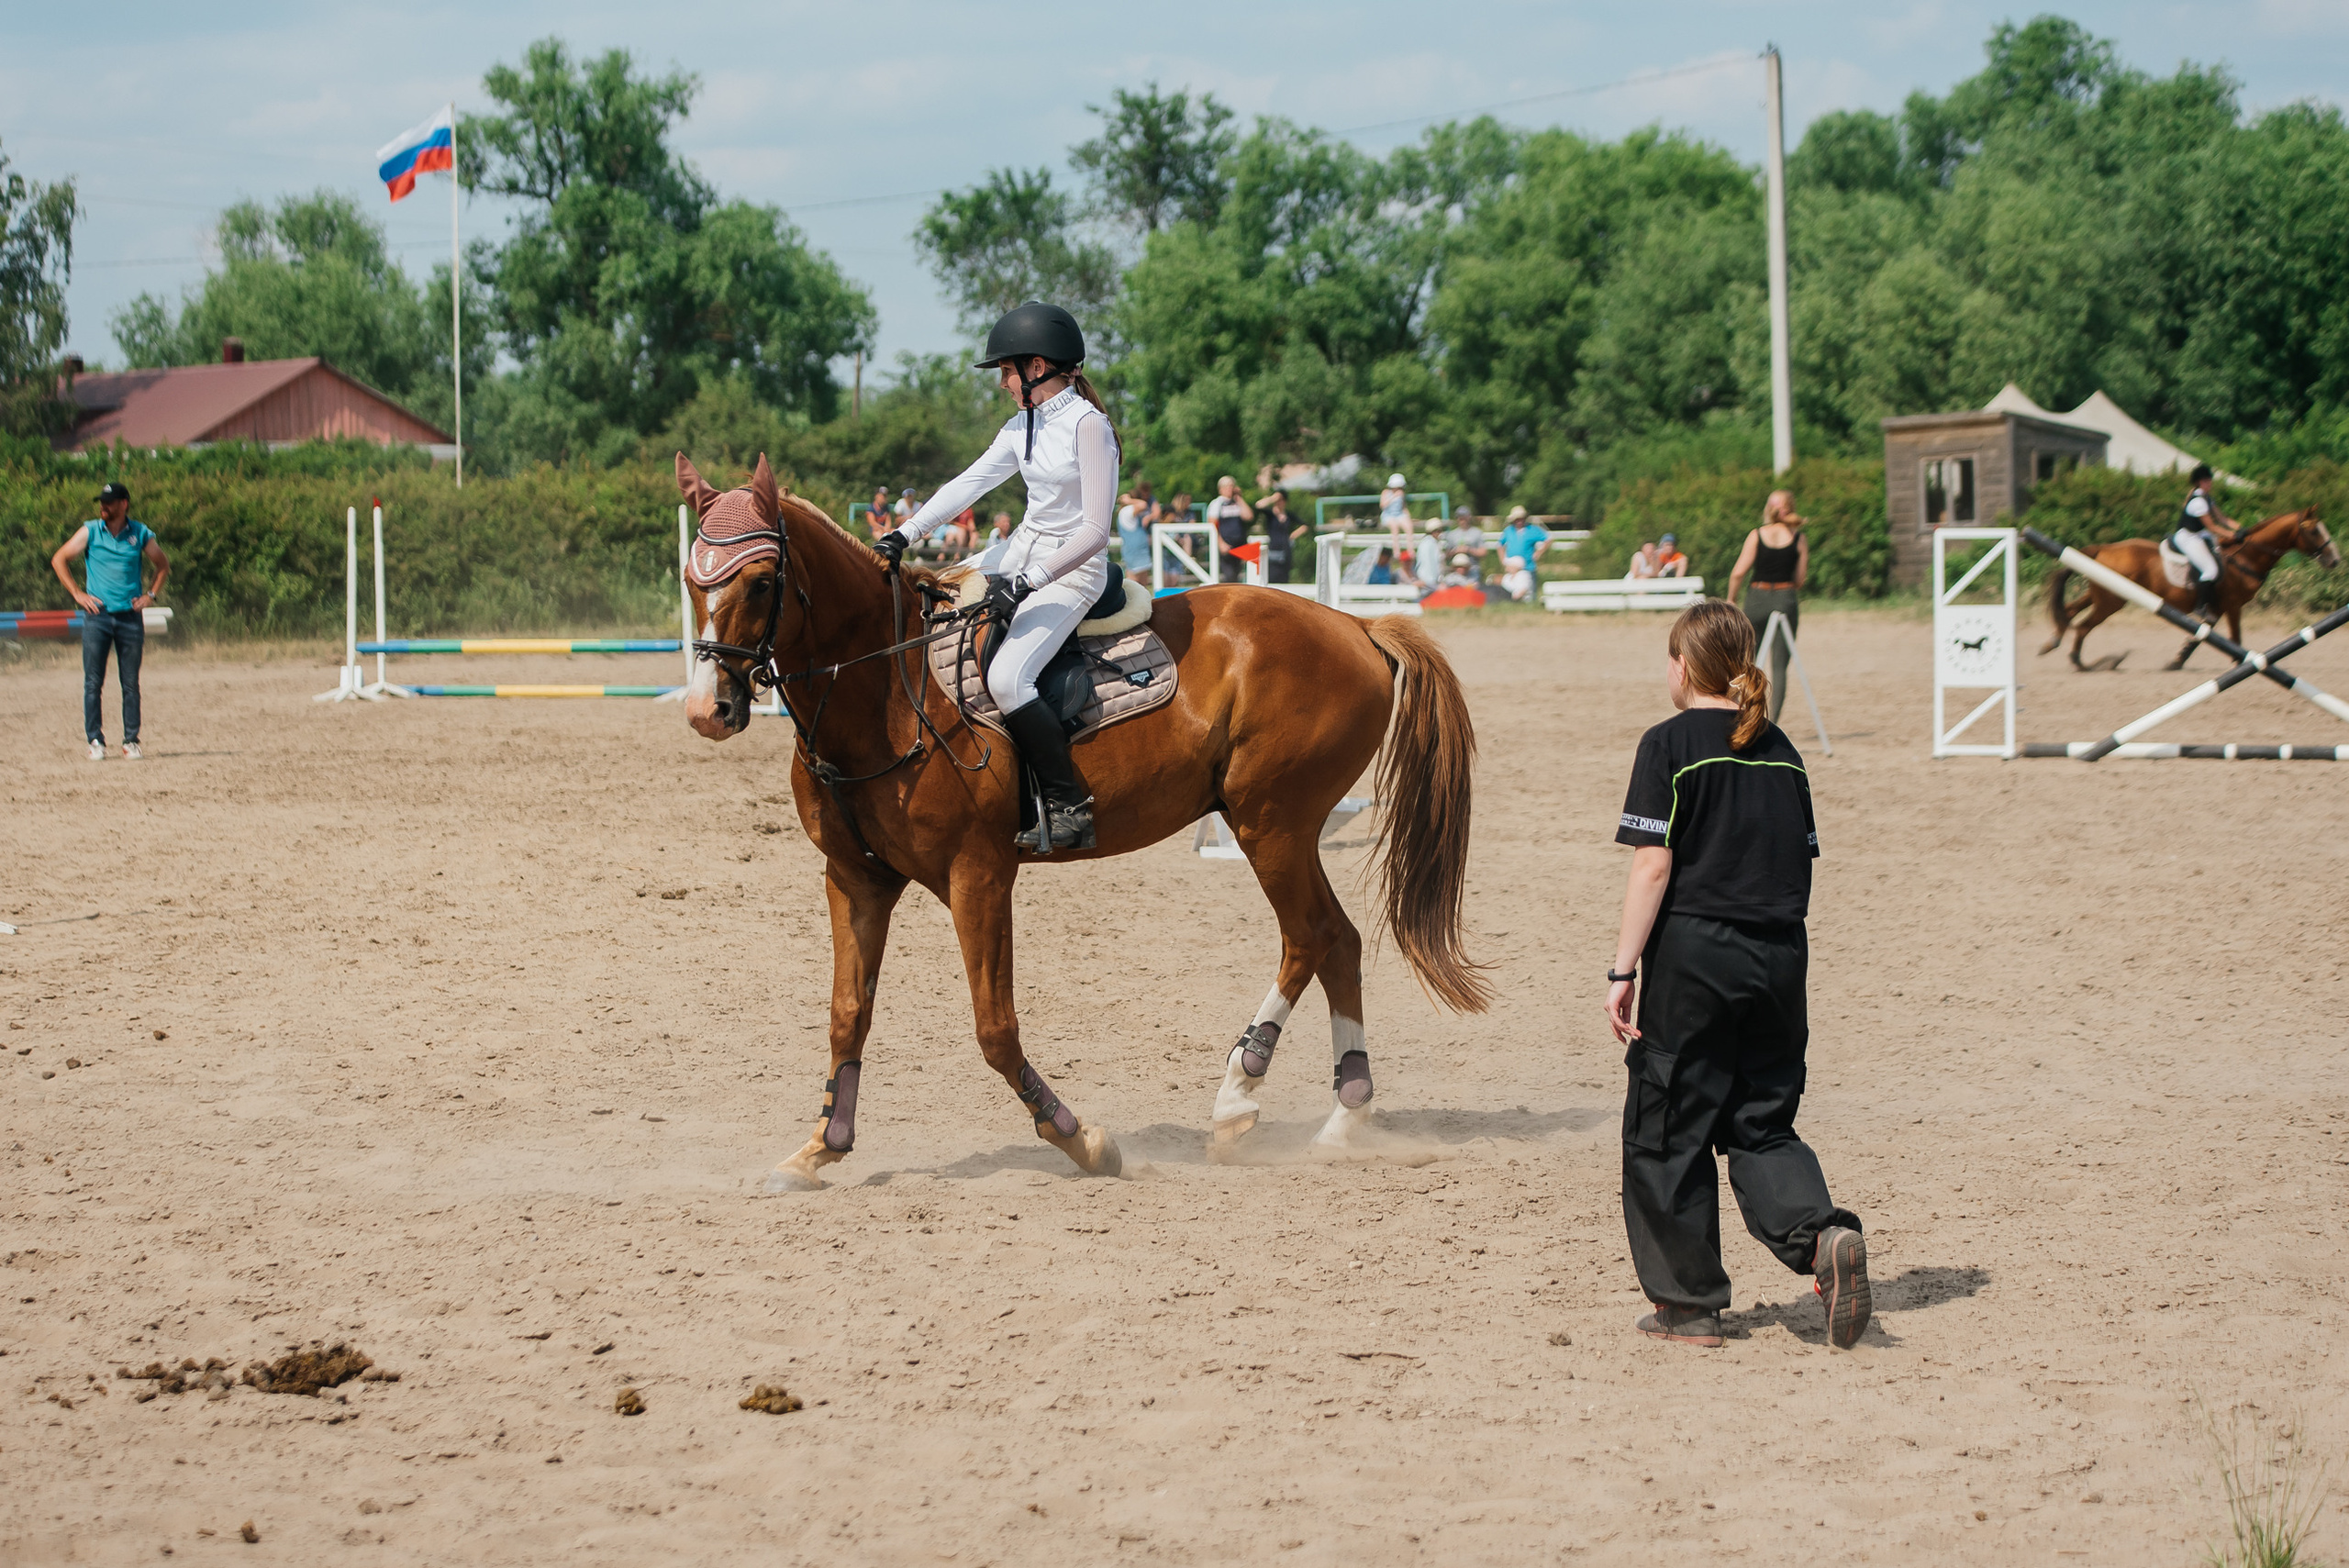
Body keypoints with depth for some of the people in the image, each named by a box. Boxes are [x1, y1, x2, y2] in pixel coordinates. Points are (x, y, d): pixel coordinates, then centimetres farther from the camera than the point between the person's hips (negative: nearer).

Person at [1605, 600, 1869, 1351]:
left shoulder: (1670, 746, -7)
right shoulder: (1781, 751, 10)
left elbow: (1653, 866, -12)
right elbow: (1802, 863, 11)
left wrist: (1623, 970, -10)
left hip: (1693, 951, -5)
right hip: (1780, 953, 5)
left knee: (1666, 1133, 7)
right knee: (1761, 1125, 13)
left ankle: (1688, 1303, 10)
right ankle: (1823, 1233, -14)